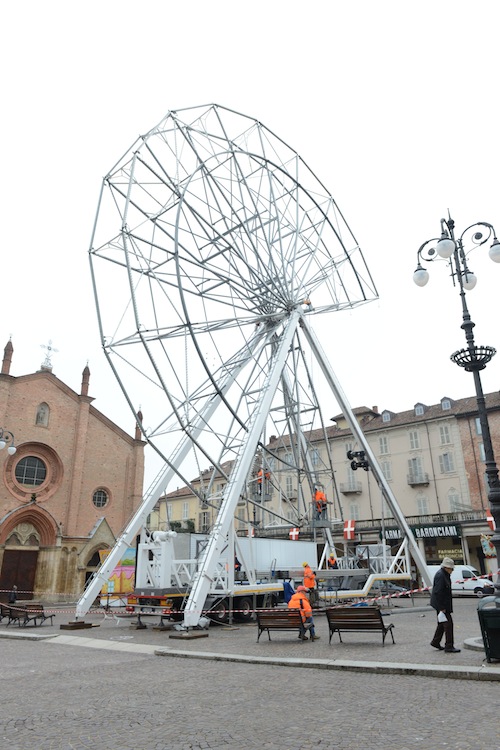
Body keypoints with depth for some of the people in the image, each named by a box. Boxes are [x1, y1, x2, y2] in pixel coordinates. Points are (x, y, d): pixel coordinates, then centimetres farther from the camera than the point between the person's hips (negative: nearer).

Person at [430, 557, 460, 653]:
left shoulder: (445, 574, 12)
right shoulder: (440, 575, -21)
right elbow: (438, 592, -24)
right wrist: (441, 607, -23)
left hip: (443, 604, 11)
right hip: (441, 604, -11)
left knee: (442, 623, 19)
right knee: (448, 623, -6)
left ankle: (435, 642, 30)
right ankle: (449, 646, 0)